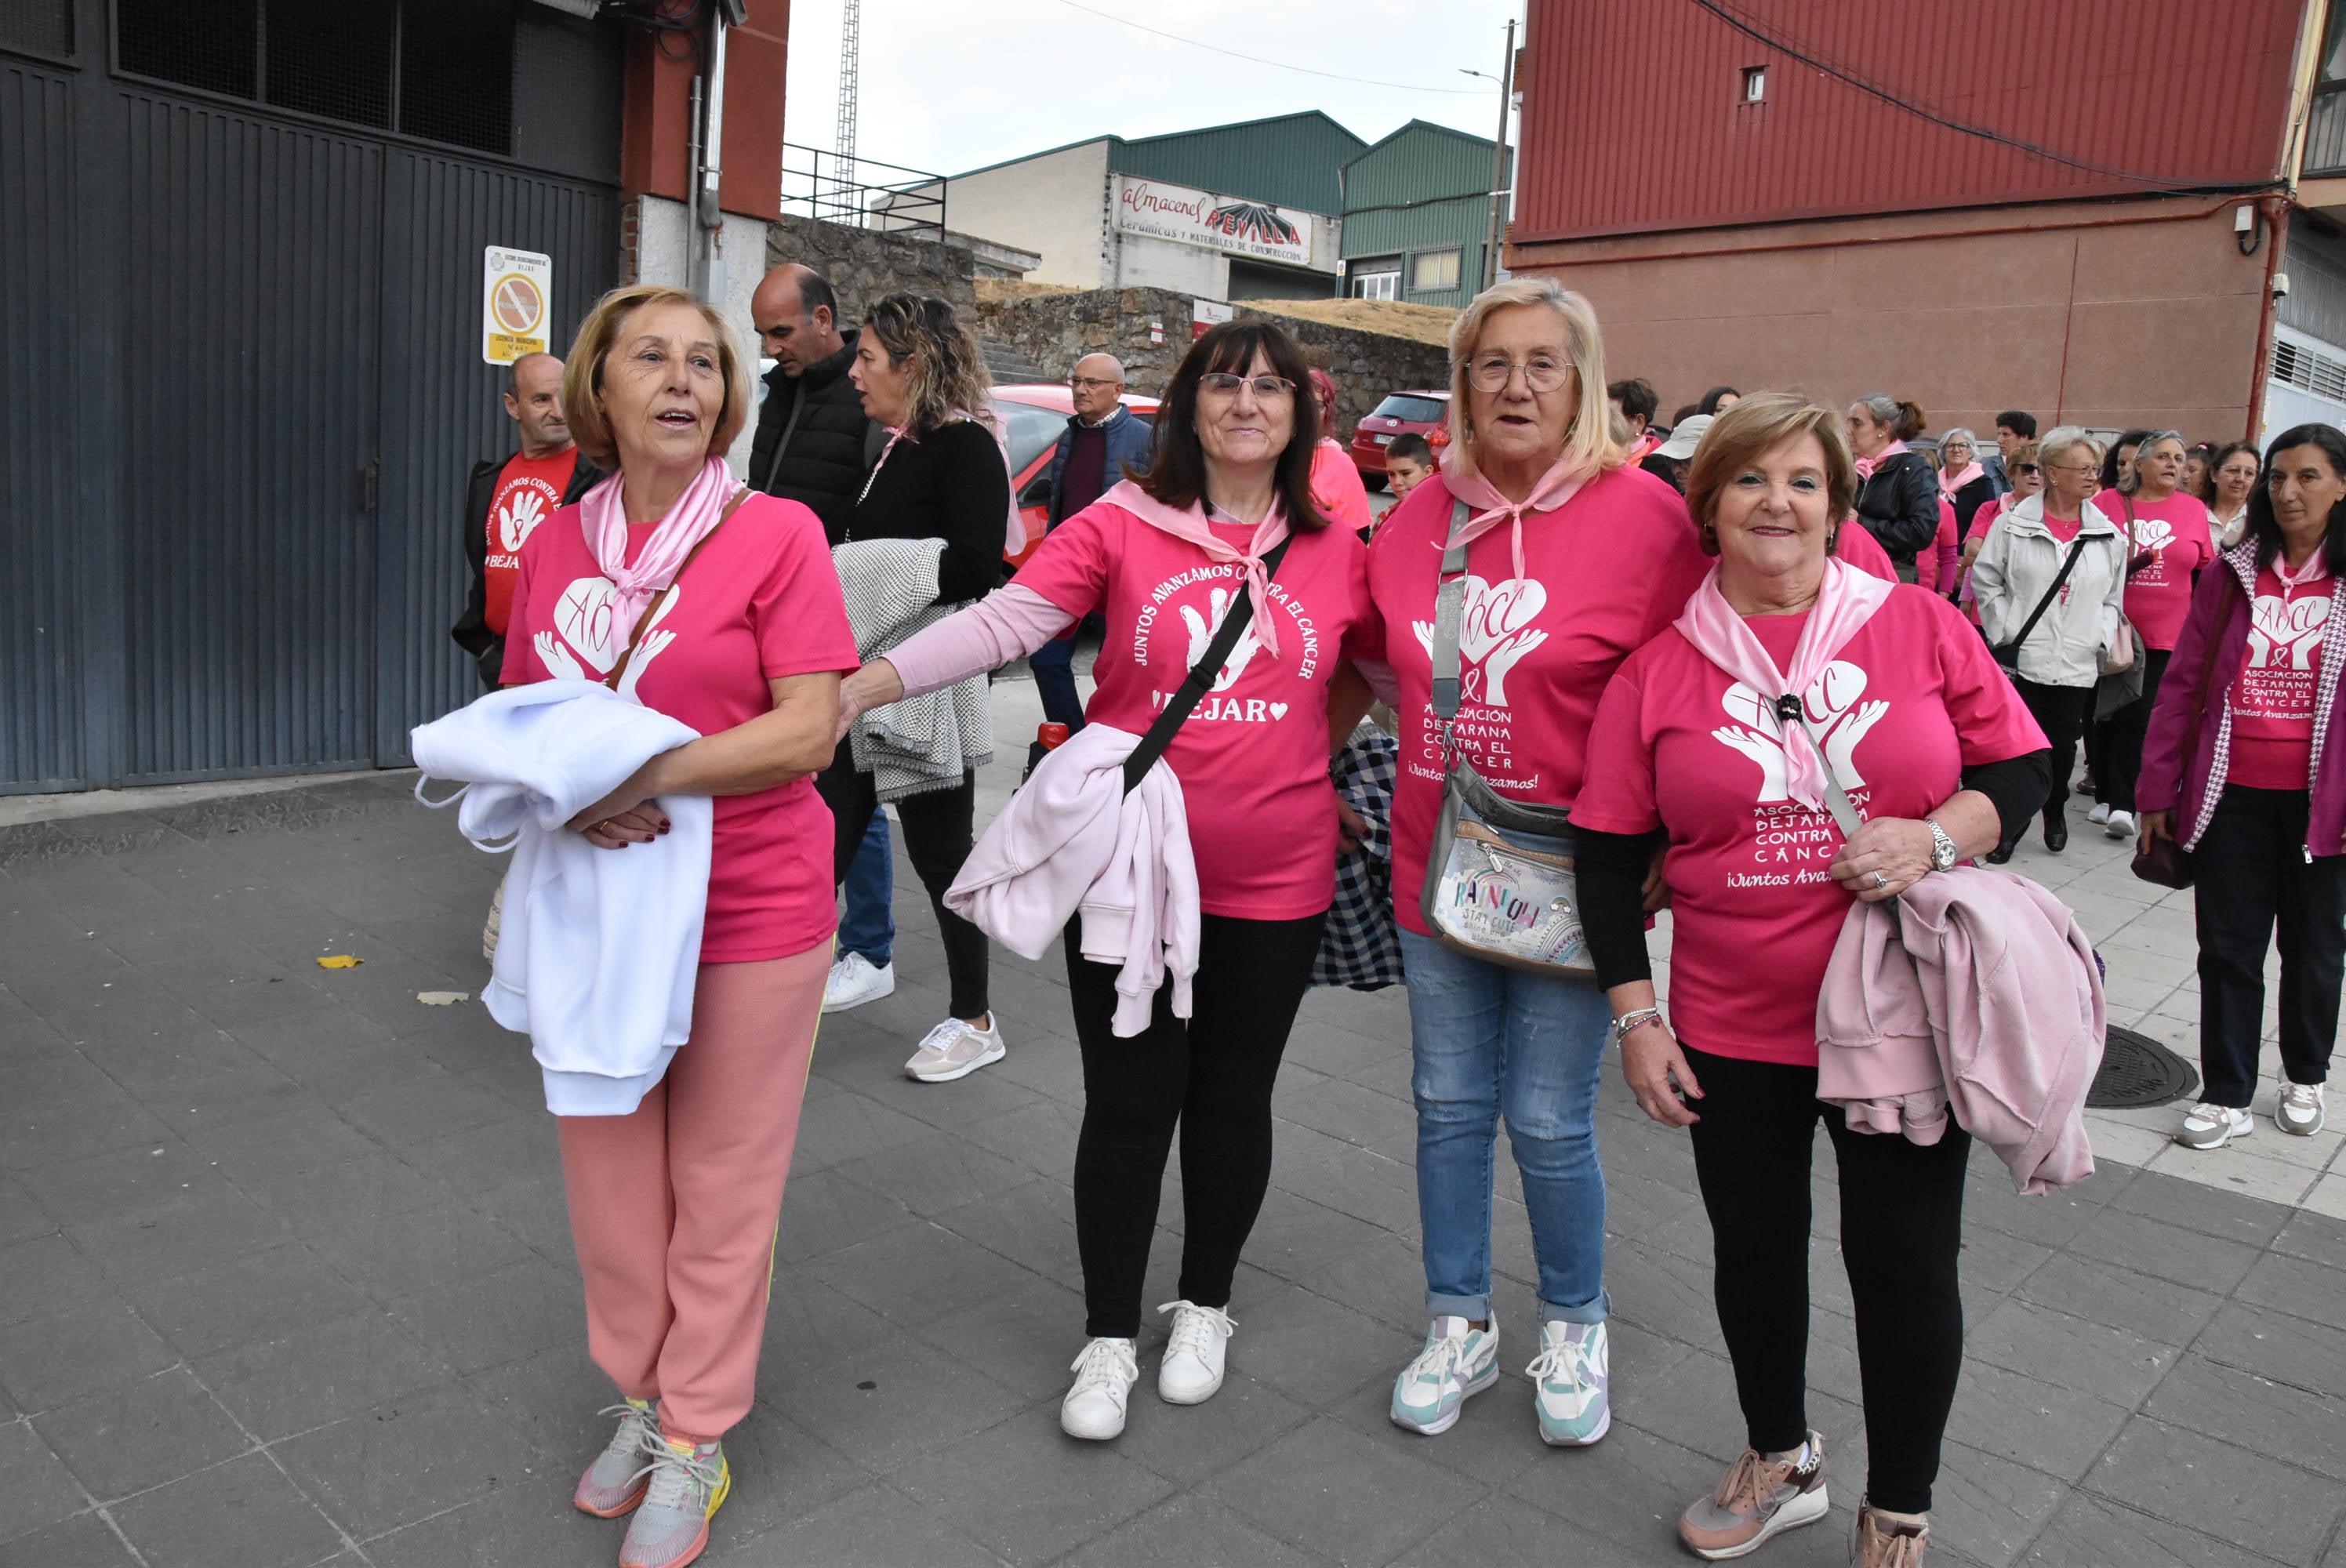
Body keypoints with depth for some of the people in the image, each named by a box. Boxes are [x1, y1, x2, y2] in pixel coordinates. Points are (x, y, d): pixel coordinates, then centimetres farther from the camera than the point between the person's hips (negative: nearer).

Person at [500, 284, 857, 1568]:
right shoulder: (554, 546, 6)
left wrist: (646, 778, -22)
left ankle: (696, 1436, 27)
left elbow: (807, 730, -14)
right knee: (609, 1173, 15)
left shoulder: (777, 534, -8)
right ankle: (640, 1394, 38)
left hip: (750, 914, -4)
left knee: (722, 1184, 9)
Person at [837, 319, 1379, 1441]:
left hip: (1273, 881, 2)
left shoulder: (1335, 552, 1)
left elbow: (1366, 674, 17)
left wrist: (1308, 757, 7)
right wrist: (862, 686, -31)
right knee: (1129, 1102, 7)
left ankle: (1205, 1308, 39)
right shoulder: (1122, 527, -7)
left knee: (1231, 1097, 16)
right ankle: (1108, 1339, 26)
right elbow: (1002, 620, -19)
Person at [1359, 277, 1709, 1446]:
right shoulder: (1421, 515, 3)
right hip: (1436, 859, 4)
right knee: (1449, 1106, 14)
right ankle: (1460, 1327, 32)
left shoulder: (1641, 512, -10)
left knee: (1549, 1120, 5)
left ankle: (1575, 1329, 31)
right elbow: (1386, 664, 19)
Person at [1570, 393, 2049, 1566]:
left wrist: (1937, 837, -18)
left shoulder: (1920, 625, -3)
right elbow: (1610, 854, 0)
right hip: (1733, 1027, 1)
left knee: (1906, 1265, 7)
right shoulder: (1657, 668, -3)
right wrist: (1635, 1015, -3)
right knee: (1754, 1247, 15)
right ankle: (1780, 1459, 43)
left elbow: (2020, 769, 3)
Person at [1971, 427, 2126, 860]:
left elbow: (2112, 600, 13)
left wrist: (2102, 641, 1)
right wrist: (2003, 632, -4)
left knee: (2063, 744, 10)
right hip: (2022, 658, -3)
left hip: (2077, 663, 3)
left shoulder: (2108, 535, 6)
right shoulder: (2014, 524, -3)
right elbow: (1985, 581, 2)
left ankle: (2055, 811, 34)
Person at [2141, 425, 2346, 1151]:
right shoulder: (2231, 575, 2)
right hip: (2231, 793, 1)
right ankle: (2226, 1096, 19)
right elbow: (2183, 684, 3)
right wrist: (2158, 790, 0)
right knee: (2228, 948, 7)